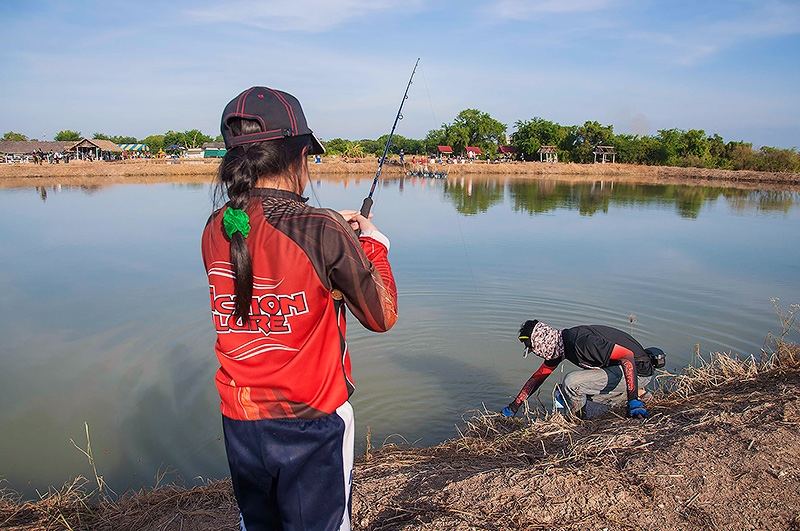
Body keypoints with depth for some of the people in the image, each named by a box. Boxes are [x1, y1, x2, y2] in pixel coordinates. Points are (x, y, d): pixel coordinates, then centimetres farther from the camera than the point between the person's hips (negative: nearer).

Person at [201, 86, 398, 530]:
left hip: (239, 420, 5)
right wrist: (372, 244, 4)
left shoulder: (215, 230, -3)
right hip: (311, 423, -5)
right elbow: (382, 318, -10)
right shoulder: (322, 232, -20)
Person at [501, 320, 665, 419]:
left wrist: (633, 400, -32)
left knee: (572, 383, -26)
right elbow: (538, 376, 11)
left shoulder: (582, 342, -29)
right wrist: (513, 408, 11)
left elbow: (628, 356, -31)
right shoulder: (558, 344, 1)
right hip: (617, 369, 10)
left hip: (637, 371, -10)